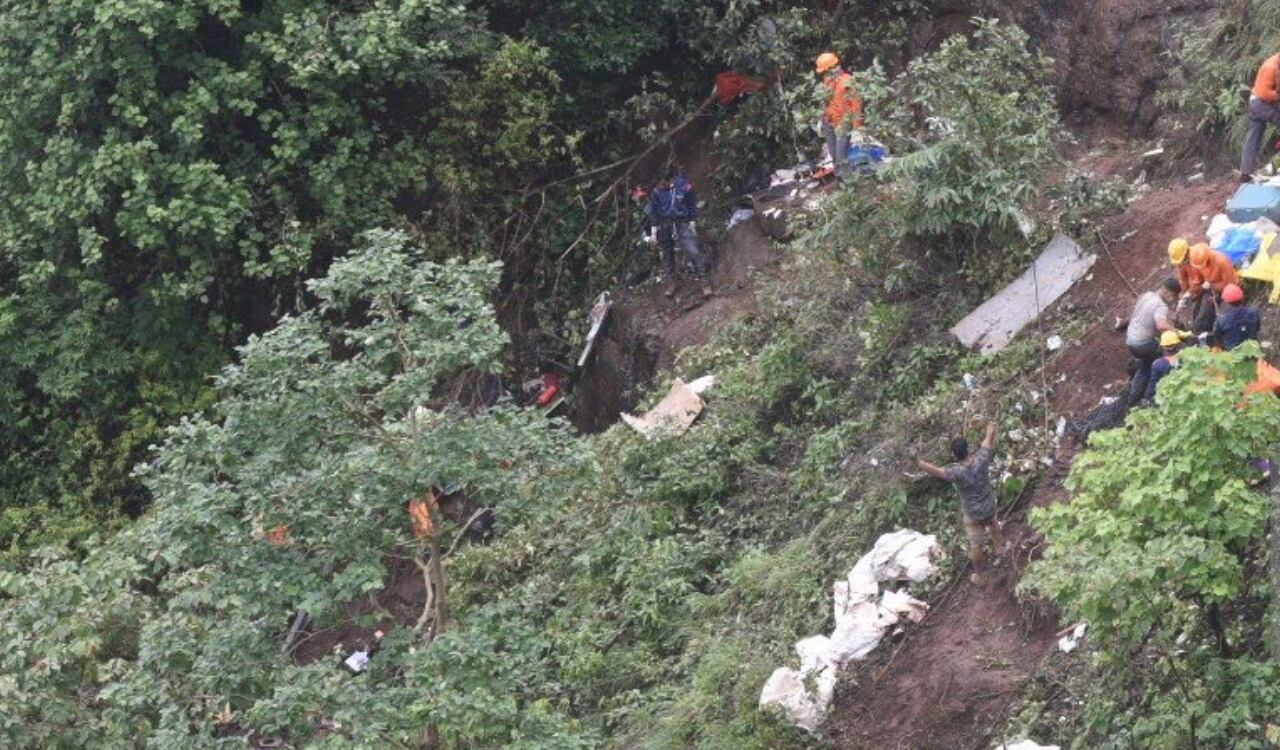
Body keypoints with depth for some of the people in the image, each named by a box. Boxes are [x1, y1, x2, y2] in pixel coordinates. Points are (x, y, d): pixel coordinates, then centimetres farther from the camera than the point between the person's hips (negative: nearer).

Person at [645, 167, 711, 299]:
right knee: (667, 255, 12)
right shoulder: (658, 191, -8)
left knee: (694, 252, -12)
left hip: (683, 224, -2)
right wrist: (653, 231, 0)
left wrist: (692, 222, 4)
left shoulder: (685, 187, -12)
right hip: (664, 226, 2)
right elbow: (654, 211, 0)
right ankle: (671, 284, 27)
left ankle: (704, 282, -4)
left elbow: (692, 205, 2)